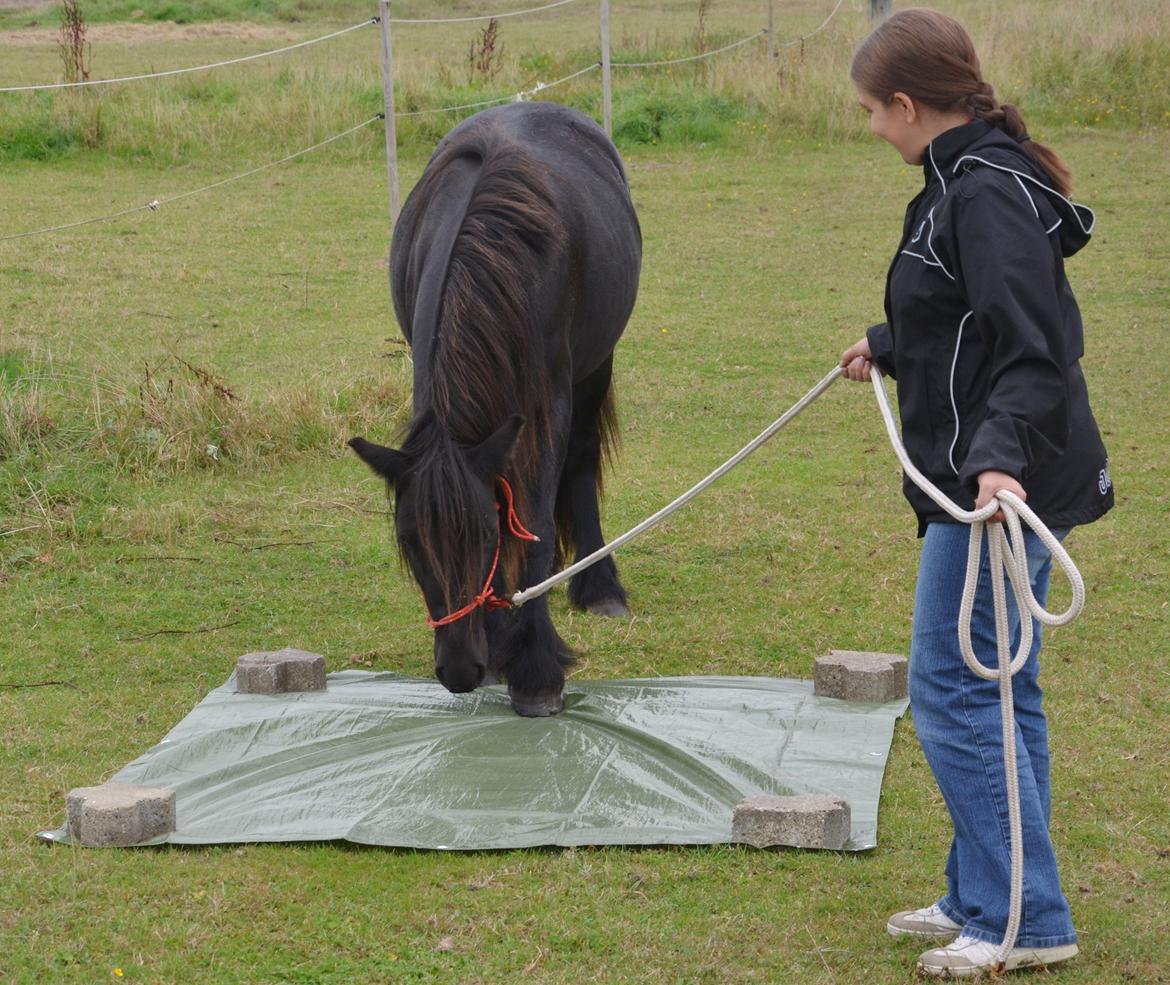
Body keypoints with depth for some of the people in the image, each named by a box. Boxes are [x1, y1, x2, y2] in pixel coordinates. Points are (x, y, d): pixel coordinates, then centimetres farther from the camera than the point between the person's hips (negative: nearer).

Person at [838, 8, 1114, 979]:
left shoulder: (986, 197, -19)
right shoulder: (972, 181, 12)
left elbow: (1035, 349, -26)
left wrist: (1004, 453, -41)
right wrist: (887, 348, 45)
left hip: (1001, 489, -11)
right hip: (990, 482, 11)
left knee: (952, 695, -6)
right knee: (999, 694, 16)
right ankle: (985, 899, 25)